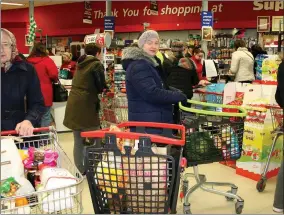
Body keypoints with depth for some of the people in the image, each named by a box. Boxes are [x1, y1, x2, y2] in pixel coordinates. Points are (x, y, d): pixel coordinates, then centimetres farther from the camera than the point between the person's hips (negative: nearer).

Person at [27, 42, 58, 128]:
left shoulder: (28, 61, 5)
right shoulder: (47, 60, -8)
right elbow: (54, 74, -15)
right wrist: (54, 80, 5)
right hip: (44, 94, -5)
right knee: (45, 117, 2)